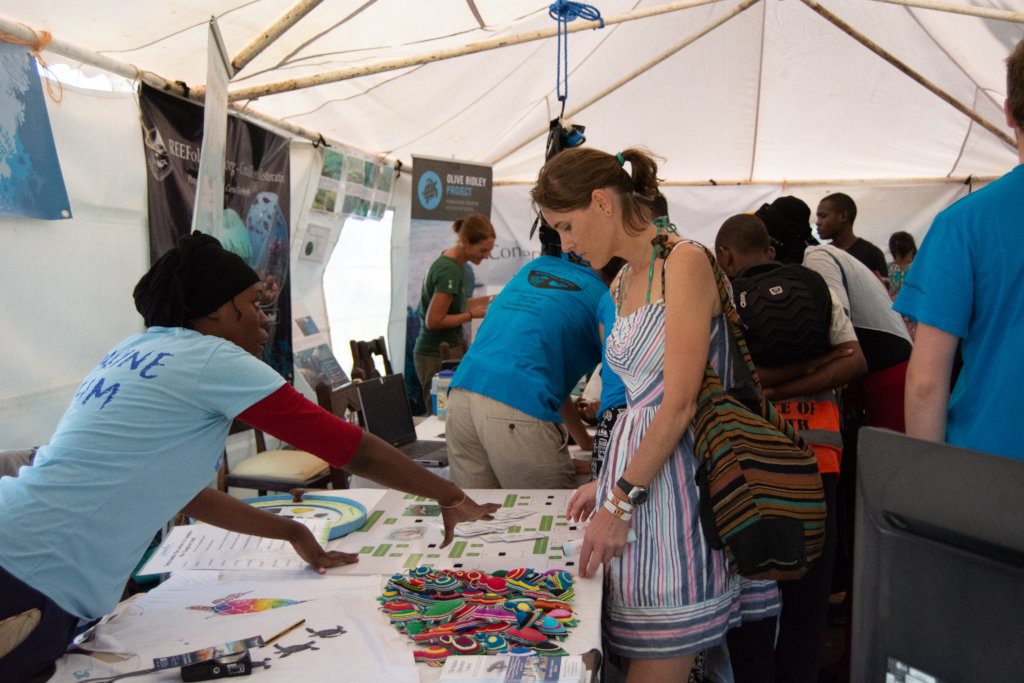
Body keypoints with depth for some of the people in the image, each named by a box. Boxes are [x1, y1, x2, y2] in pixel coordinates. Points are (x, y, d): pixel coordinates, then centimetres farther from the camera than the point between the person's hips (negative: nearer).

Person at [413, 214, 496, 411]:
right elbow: (433, 321, -20)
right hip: (435, 357, -9)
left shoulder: (456, 263, 9)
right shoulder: (449, 270, -20)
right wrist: (473, 315, -13)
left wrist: (487, 299, 9)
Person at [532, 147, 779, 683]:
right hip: (637, 467, 8)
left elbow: (680, 402, -16)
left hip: (678, 475, -8)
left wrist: (621, 501, -15)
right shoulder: (621, 284, 16)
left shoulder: (685, 263, -10)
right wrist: (608, 482, 11)